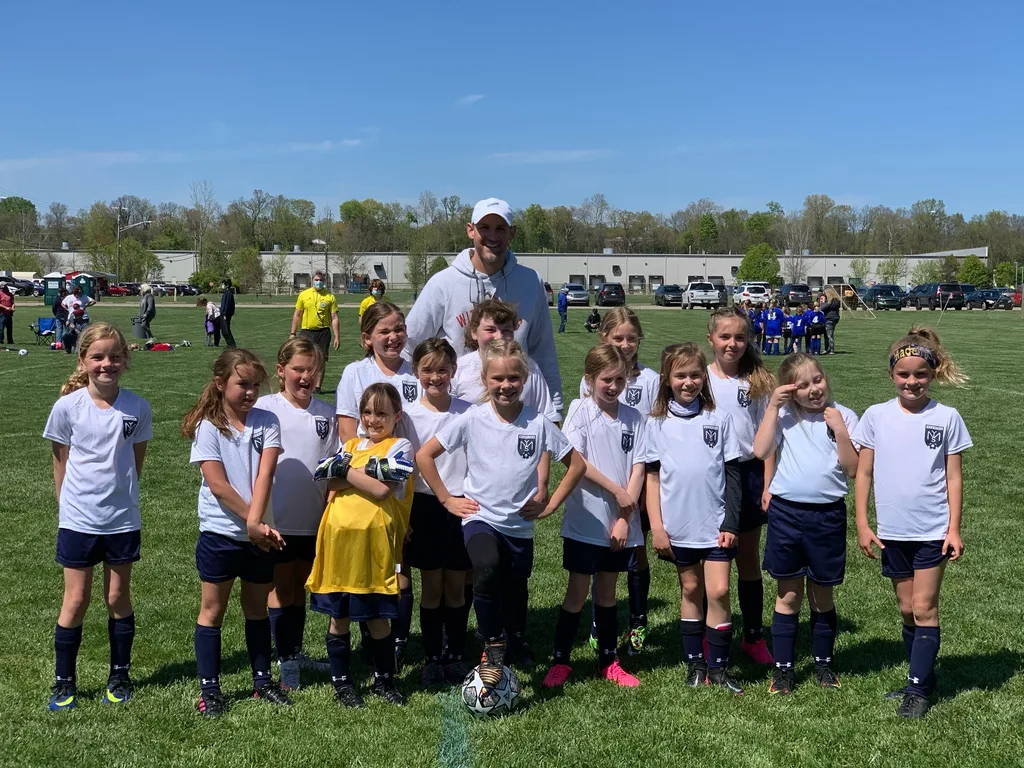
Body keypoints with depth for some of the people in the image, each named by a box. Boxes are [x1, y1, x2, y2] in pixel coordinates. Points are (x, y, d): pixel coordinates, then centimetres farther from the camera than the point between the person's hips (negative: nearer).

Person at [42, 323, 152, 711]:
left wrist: (120, 493, 5)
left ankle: (119, 677, 26)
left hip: (123, 520, 1)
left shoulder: (138, 408, -6)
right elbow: (61, 462, 2)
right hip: (78, 519, -1)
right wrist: (71, 503, 4)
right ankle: (64, 682, 21)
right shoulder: (67, 407, -9)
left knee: (118, 598, 12)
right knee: (76, 600, 7)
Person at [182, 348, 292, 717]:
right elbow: (217, 484, -15)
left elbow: (264, 476, -10)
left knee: (257, 607, 15)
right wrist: (253, 523, -17)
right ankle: (209, 689, 16)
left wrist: (256, 522, -21)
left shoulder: (267, 422, 0)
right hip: (219, 533, -3)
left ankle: (263, 680, 27)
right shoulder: (208, 427, -8)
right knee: (213, 610, 7)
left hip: (259, 534, 3)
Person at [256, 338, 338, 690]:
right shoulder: (265, 408, -6)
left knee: (301, 587, 16)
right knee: (281, 589, 7)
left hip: (315, 517, 3)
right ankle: (286, 662, 14)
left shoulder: (326, 413, 3)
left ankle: (296, 652, 28)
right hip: (277, 516, -3)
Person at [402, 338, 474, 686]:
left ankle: (456, 655, 22)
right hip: (424, 506, 0)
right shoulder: (408, 415, -3)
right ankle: (432, 658, 19)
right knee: (431, 587, 8)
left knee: (457, 586, 9)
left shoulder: (468, 412, -2)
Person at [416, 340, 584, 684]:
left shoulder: (538, 423, -5)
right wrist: (447, 500, -3)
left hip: (520, 524, 2)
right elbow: (424, 455, -2)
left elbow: (577, 464, 5)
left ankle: (516, 648, 44)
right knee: (487, 566, -31)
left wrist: (550, 504, 1)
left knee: (515, 594, 13)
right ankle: (493, 646, -13)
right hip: (480, 518, -2)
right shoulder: (472, 420, -7)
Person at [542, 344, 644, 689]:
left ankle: (608, 661, 25)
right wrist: (617, 491, -13)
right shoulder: (580, 410, -5)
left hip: (621, 522, 3)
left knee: (607, 590, 15)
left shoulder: (633, 417, 3)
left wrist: (625, 518, -7)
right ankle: (560, 661, 15)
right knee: (578, 592, 3)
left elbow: (638, 468, 0)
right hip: (585, 520, -3)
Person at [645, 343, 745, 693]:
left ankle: (718, 667, 9)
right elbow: (652, 476, 1)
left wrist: (731, 523, -4)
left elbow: (733, 474, 2)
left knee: (718, 591, -4)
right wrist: (656, 526, -4)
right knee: (690, 591, 12)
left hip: (716, 524, 0)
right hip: (678, 526, 1)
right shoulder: (658, 423, 0)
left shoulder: (719, 419, 1)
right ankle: (694, 663, 23)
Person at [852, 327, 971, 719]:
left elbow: (954, 477, -1)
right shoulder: (877, 416, -2)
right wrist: (862, 524, -1)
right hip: (892, 531, 2)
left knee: (924, 608, 0)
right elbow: (864, 473, 2)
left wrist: (954, 528, -5)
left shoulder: (947, 418, -4)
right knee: (907, 610, 13)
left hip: (933, 529, -2)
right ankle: (922, 679, 27)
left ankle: (918, 689, 9)